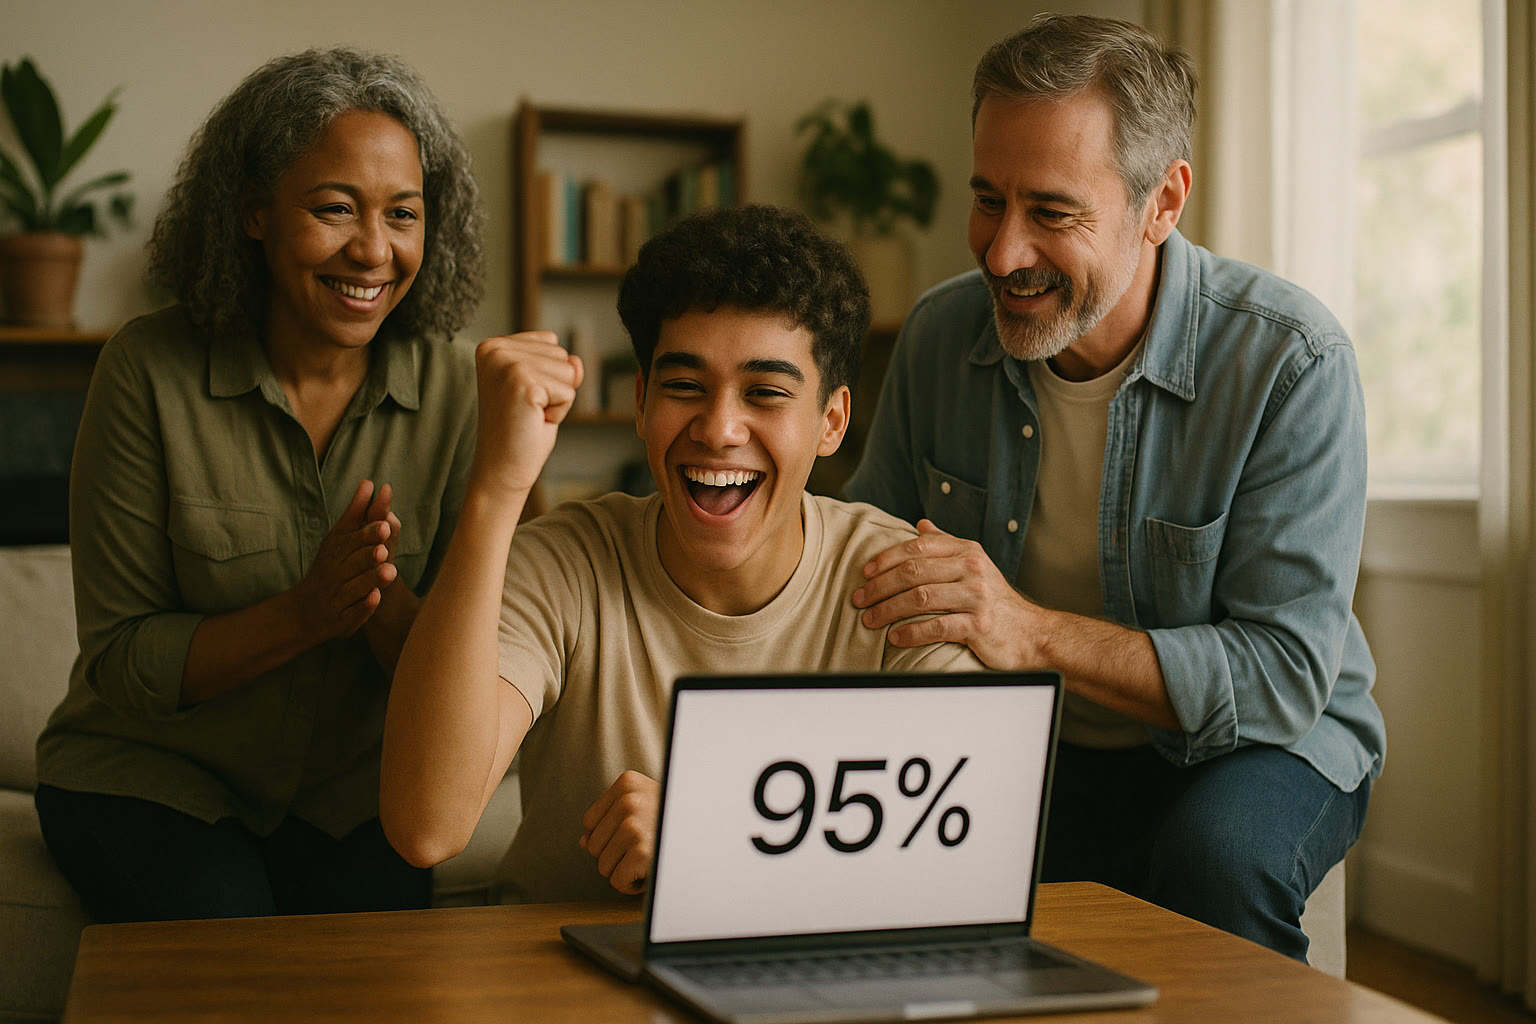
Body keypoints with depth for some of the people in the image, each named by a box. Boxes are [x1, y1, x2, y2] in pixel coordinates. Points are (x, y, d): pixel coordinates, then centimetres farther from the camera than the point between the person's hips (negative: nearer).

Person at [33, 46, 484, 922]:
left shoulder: (450, 387, -8)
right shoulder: (150, 371, -13)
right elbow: (119, 662, -12)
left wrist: (383, 603, -28)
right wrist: (306, 613, -28)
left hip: (348, 783, 2)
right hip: (151, 770, -2)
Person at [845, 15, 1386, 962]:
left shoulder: (1291, 362, -21)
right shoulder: (941, 334, -6)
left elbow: (1287, 674, -25)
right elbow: (868, 548, 7)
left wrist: (1032, 634, -37)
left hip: (1261, 741, -2)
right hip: (1024, 744, 3)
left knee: (1212, 854, -36)